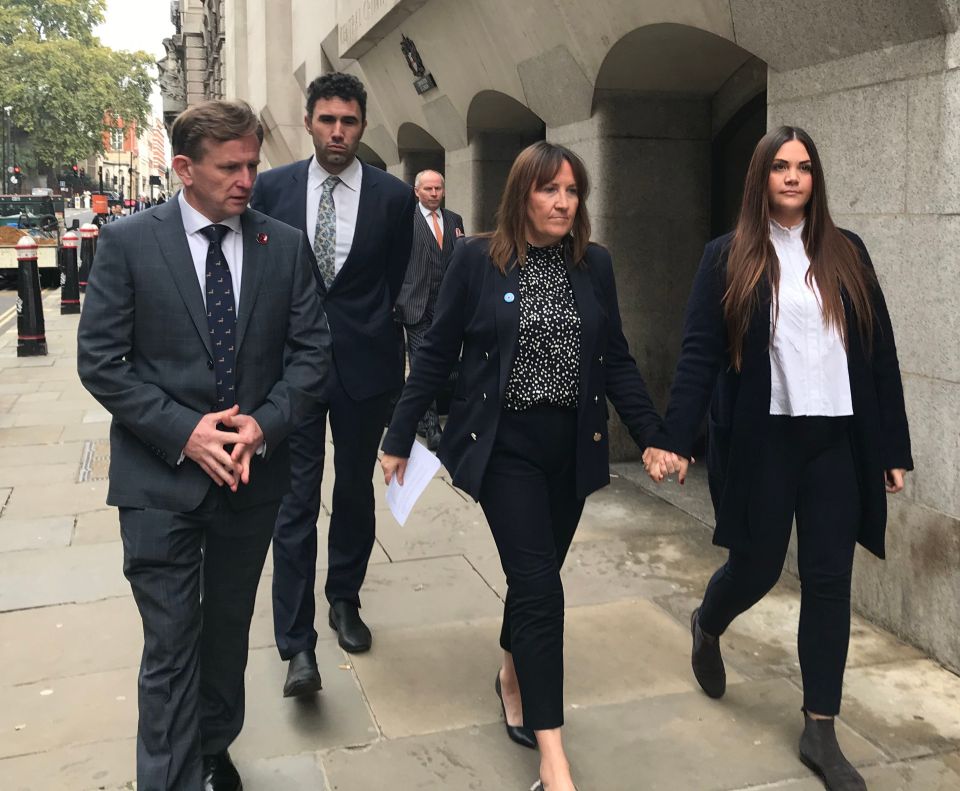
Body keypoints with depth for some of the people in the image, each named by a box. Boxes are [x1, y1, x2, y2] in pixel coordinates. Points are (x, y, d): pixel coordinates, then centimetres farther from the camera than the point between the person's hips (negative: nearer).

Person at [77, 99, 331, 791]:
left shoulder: (286, 245, 1)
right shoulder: (127, 243, -6)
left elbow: (312, 348, 2)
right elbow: (101, 360, -7)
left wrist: (264, 423, -14)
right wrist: (183, 431, -17)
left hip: (253, 473, 3)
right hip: (160, 476, -3)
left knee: (229, 628, 20)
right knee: (172, 644, 0)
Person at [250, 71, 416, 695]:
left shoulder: (394, 196, 0)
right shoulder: (272, 188, 3)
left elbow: (401, 285, 4)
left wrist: (383, 344, -1)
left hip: (365, 365, 1)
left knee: (356, 489, 15)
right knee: (295, 500, -3)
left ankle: (345, 598, 36)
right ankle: (297, 646, 2)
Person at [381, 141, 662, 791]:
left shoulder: (595, 264, 4)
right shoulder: (477, 260, -6)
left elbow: (616, 360, 7)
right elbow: (437, 353, -2)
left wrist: (654, 434, 0)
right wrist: (400, 439, 0)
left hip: (572, 446, 4)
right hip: (505, 445, -4)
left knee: (536, 574, 14)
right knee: (541, 588, -8)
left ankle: (514, 676, 44)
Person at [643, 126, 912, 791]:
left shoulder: (847, 253, 7)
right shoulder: (728, 258, -1)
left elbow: (880, 352, 7)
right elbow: (699, 354, -5)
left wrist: (893, 445, 5)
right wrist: (675, 439, -14)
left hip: (838, 440, 3)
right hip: (763, 440, -2)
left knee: (829, 579, 5)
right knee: (757, 566, 7)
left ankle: (820, 731, 17)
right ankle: (706, 627, 44)